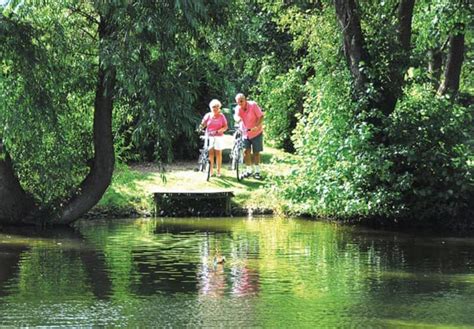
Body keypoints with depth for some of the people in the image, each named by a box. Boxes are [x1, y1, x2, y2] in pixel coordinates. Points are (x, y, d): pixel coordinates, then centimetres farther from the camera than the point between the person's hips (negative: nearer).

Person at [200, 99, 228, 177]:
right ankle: (211, 171, 2)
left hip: (219, 136, 0)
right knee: (210, 153, -4)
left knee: (218, 153, 1)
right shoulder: (208, 115, 6)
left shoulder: (221, 116, 5)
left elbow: (225, 126, 0)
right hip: (209, 136, 0)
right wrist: (201, 127, -22)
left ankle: (218, 170, 9)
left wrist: (222, 130, -20)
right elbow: (203, 124, 0)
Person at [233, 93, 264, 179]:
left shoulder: (253, 105, -18)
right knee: (246, 151, -4)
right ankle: (249, 170, 9)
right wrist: (237, 118, -54)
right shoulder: (238, 108, -8)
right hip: (245, 133, 3)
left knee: (256, 152, 3)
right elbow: (236, 115, -29)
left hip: (256, 132, -3)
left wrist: (257, 126, -34)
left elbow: (261, 116, -19)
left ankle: (257, 171, 13)